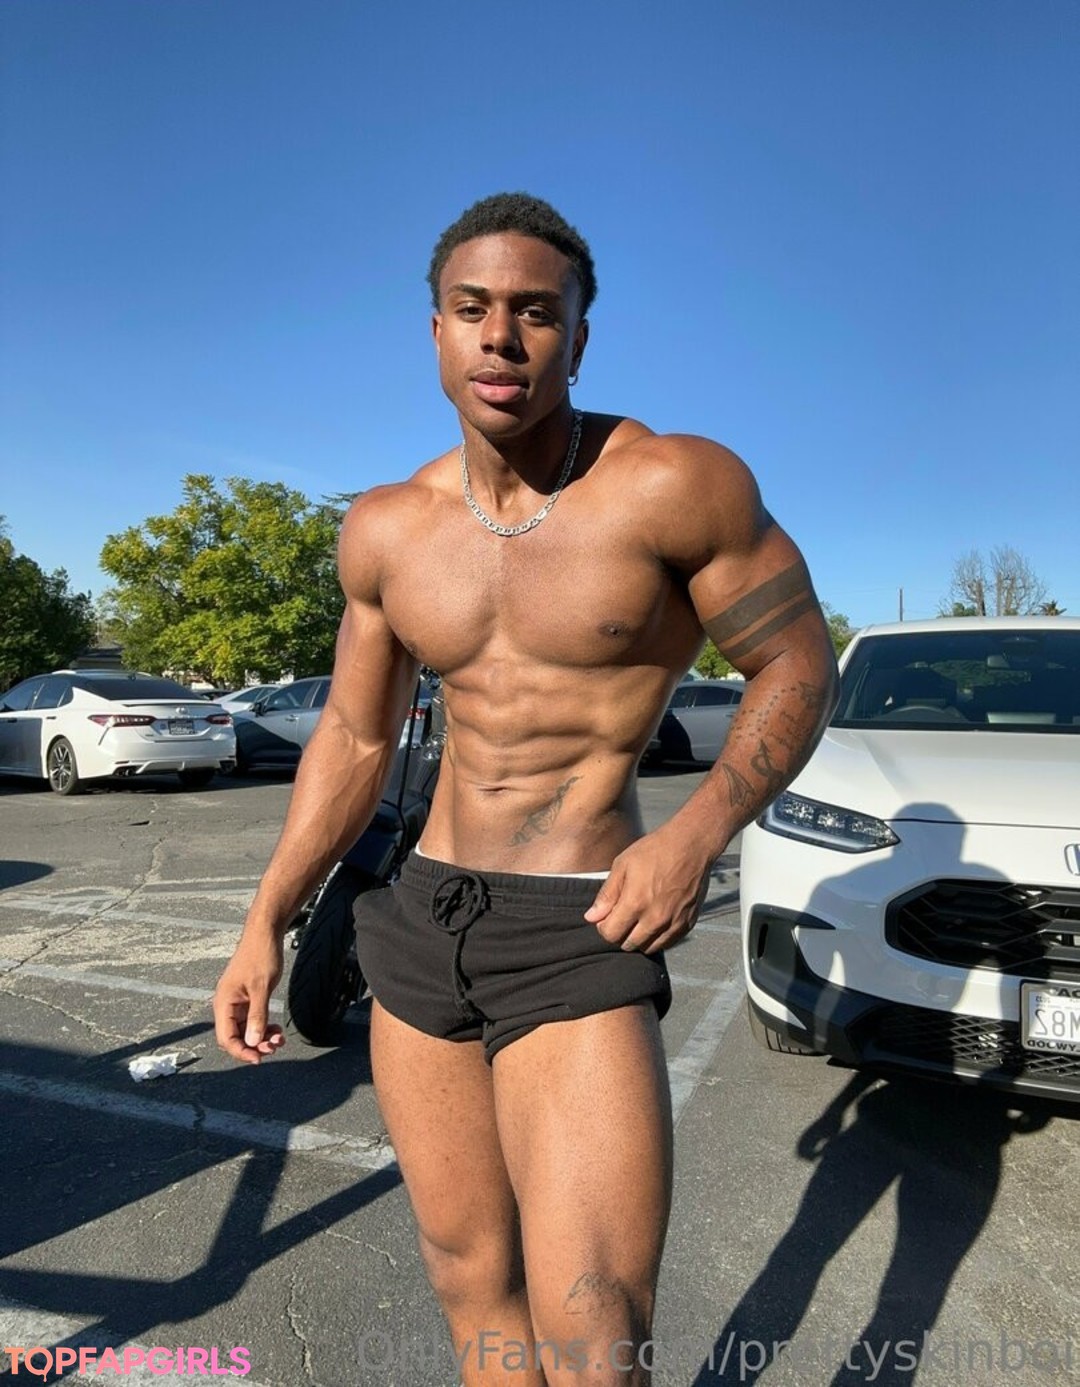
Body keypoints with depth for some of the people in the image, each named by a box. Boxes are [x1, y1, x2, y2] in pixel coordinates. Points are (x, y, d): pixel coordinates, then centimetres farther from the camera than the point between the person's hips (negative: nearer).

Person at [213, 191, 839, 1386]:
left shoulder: (678, 484, -11)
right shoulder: (385, 529, 3)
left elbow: (798, 668, -4)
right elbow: (355, 736, 12)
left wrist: (694, 835, -20)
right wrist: (266, 921, 9)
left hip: (578, 940, -5)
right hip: (419, 926, 5)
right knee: (471, 1287, 19)